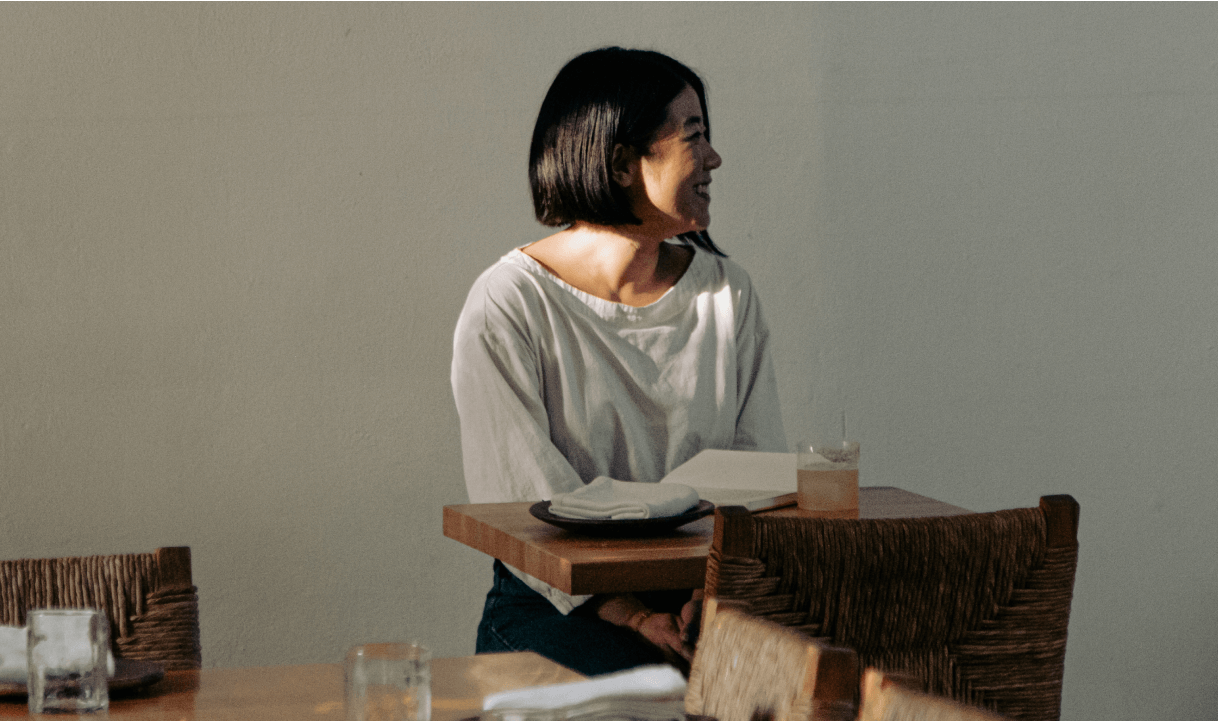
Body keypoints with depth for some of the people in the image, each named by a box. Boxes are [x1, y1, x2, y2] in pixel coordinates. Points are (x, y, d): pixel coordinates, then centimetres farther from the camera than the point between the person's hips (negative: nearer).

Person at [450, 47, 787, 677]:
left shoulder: (727, 294, 9)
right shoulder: (509, 306, -6)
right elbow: (517, 495, -12)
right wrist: (630, 614, -23)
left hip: (704, 594, 4)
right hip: (554, 604, -4)